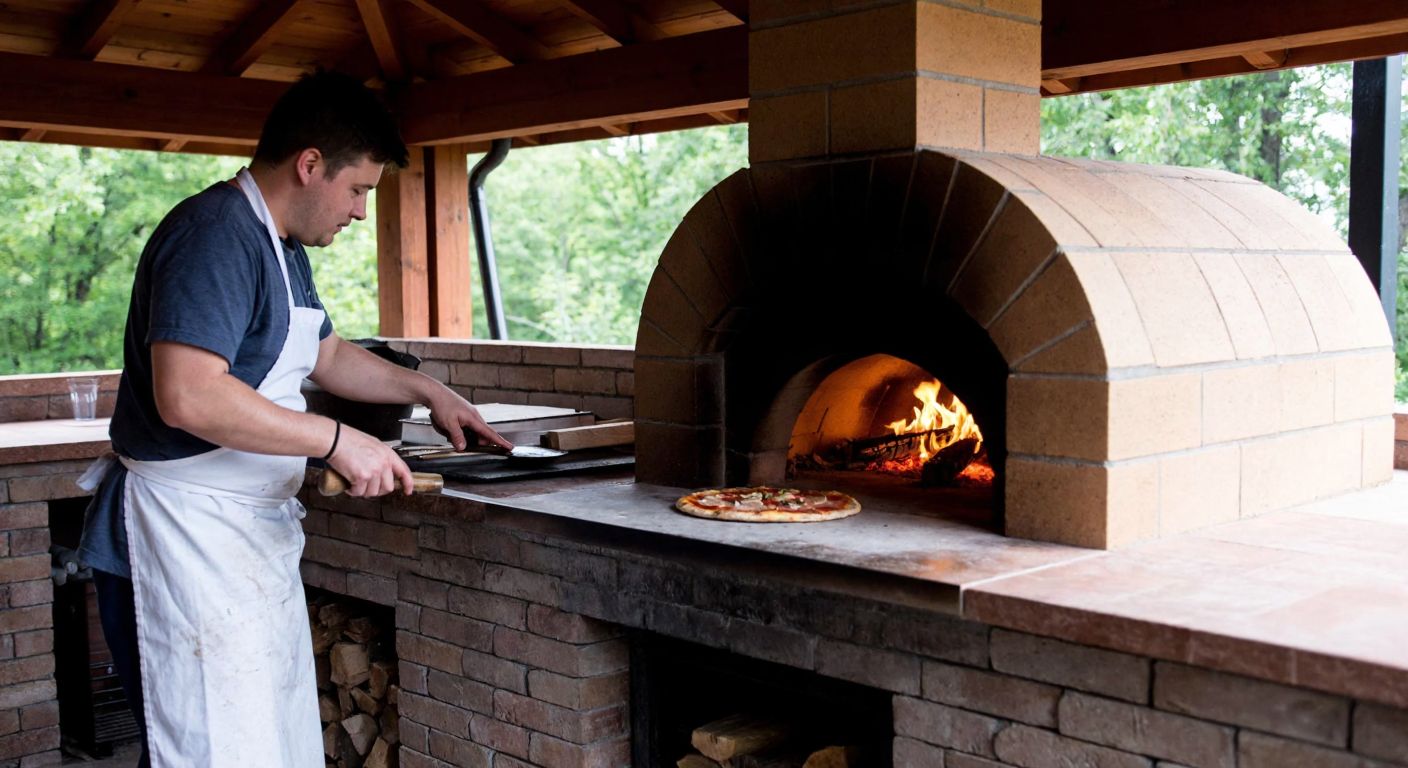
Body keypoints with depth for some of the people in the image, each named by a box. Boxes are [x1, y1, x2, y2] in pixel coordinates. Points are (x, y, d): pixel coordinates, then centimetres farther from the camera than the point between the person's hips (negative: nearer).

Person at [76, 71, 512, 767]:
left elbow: (328, 355, 31)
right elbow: (188, 397, -30)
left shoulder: (281, 247, 16)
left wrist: (428, 391, 22)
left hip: (254, 539, 10)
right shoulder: (216, 234, -18)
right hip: (186, 538, -10)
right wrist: (337, 441, -24)